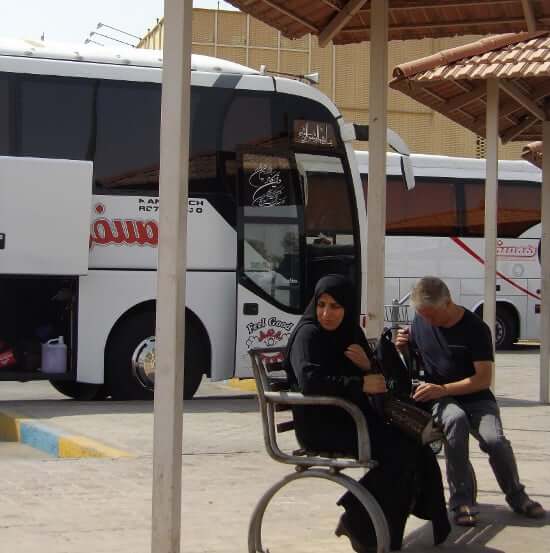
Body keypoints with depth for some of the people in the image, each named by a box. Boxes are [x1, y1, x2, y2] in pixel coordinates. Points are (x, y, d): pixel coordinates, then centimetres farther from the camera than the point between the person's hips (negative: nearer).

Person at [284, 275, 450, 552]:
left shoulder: (351, 332, 12)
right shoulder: (308, 334, -10)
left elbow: (376, 379, 15)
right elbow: (310, 381, -26)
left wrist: (367, 366, -8)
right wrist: (360, 385, -23)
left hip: (352, 417, 7)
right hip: (320, 425, -7)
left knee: (415, 443, -15)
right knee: (398, 450, -23)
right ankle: (359, 525, -10)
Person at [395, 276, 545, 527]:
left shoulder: (475, 328, -10)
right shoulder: (420, 321, 3)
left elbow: (484, 378, -14)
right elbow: (412, 351, 22)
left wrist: (443, 389, -24)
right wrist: (402, 345, -3)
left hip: (475, 398, -1)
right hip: (438, 400, 1)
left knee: (495, 440, -29)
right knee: (455, 418, -36)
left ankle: (516, 496, 3)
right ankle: (461, 500, -28)